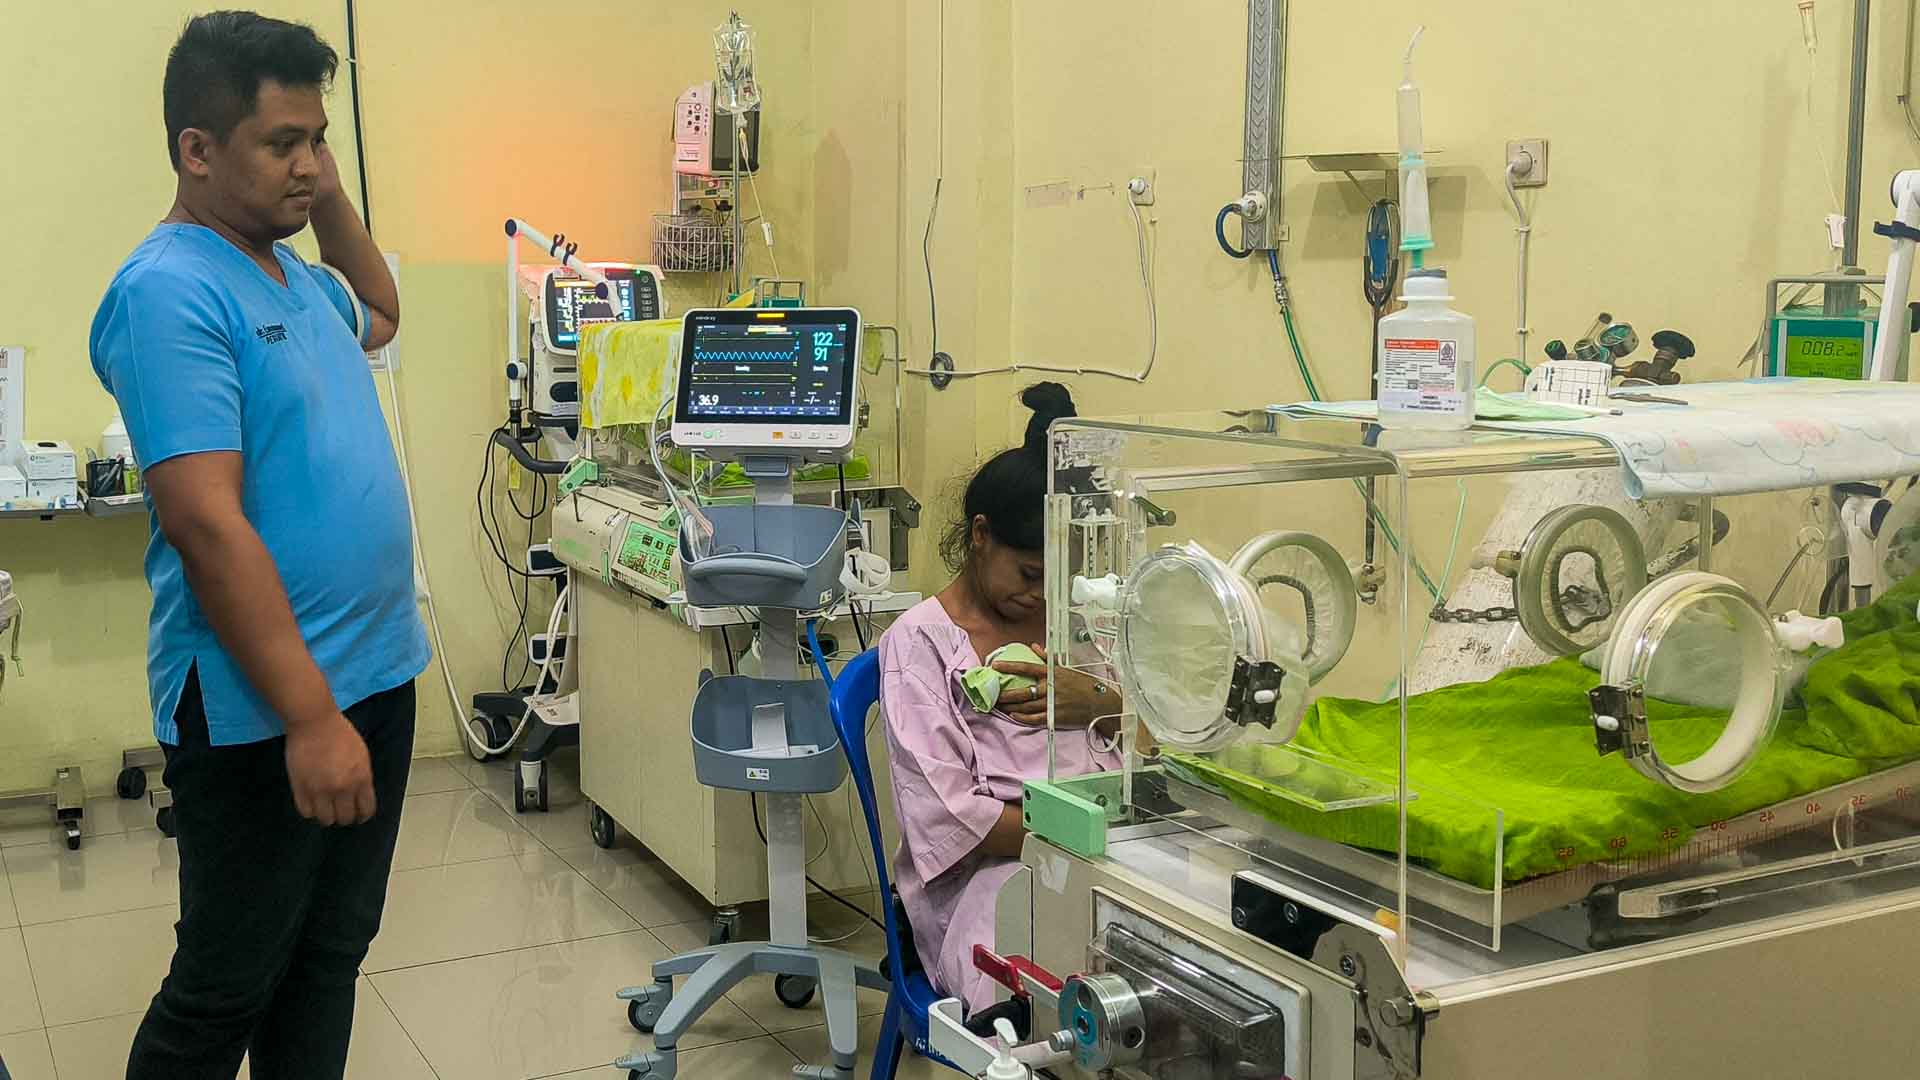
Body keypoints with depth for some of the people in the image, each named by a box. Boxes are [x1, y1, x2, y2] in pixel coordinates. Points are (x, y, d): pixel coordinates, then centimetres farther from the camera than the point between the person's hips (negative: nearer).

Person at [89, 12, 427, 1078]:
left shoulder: (293, 272, 11)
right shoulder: (171, 292, -16)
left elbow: (380, 316, 36)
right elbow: (207, 523, -23)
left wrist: (332, 201, 16)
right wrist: (309, 717, -26)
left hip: (375, 673, 9)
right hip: (263, 711, -9)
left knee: (332, 952, 18)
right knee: (226, 989, 6)